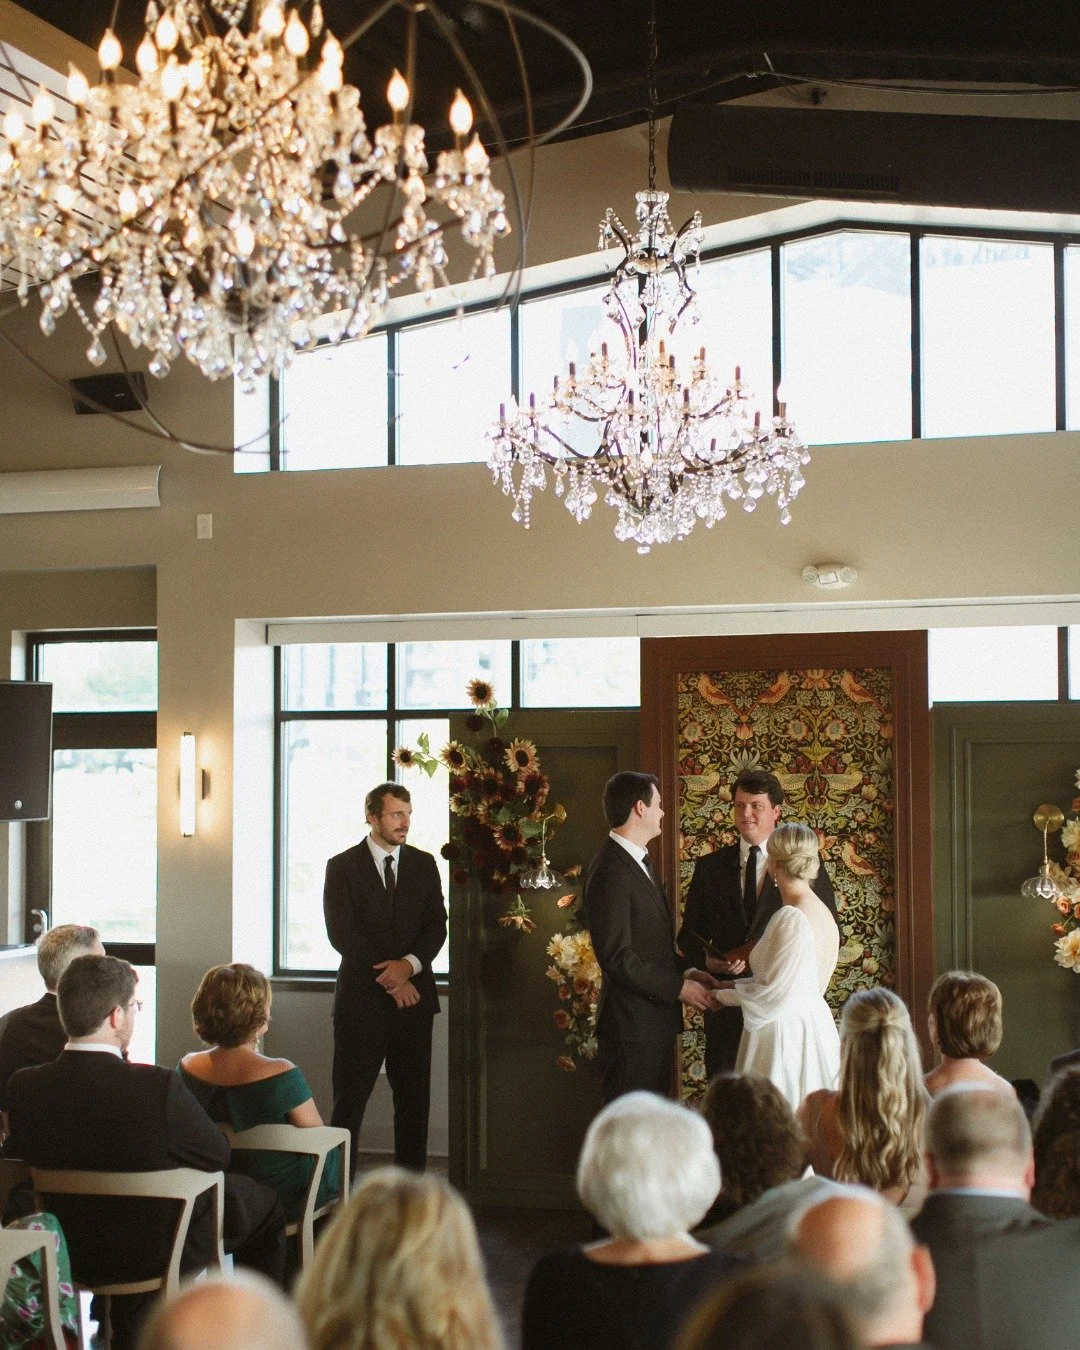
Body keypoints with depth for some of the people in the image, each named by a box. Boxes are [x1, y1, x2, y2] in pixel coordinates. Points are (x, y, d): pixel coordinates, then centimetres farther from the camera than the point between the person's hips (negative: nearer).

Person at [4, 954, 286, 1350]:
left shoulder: (22, 1086, -18)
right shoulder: (157, 1087, -31)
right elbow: (217, 1157, -16)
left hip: (64, 1252, 5)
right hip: (159, 1250, -5)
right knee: (262, 1202, 21)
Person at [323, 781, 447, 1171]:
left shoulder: (423, 864, 10)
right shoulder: (342, 867, 0)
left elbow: (436, 925, 4)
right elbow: (341, 933, -8)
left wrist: (410, 964, -15)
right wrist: (389, 977, -13)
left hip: (414, 996, 3)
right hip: (362, 997, -3)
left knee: (414, 1098, 6)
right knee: (350, 1099, -1)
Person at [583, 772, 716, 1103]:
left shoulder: (639, 862, 15)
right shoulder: (610, 871, -18)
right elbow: (617, 957, -22)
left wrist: (686, 972, 6)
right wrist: (679, 987, -16)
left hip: (657, 1020, 10)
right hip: (632, 1024, -10)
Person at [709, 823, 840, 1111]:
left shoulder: (792, 917, -18)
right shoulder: (822, 912, 8)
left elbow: (777, 994, -17)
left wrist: (725, 995, -3)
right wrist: (735, 985, 14)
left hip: (786, 1034, -9)